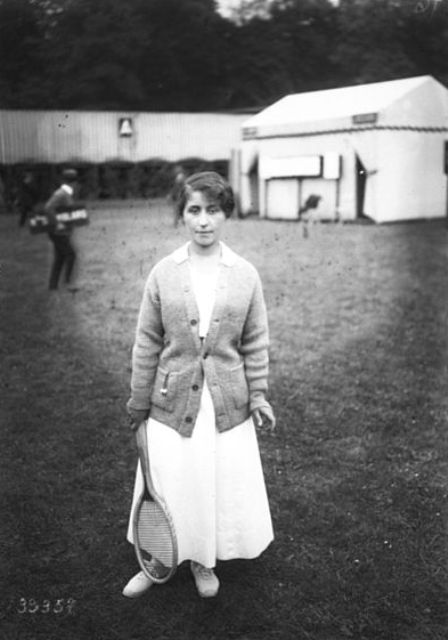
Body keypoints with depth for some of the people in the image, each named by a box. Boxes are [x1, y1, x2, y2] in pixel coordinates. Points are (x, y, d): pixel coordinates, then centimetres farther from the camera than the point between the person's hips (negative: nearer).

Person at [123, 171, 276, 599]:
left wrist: (258, 395, -1)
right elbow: (147, 342, 0)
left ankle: (203, 562, 37)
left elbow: (255, 342, 2)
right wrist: (139, 400, 2)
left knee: (225, 484, 12)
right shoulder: (163, 273, -5)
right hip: (173, 400, 0)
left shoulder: (246, 275, -4)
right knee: (168, 484, 11)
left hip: (227, 403, 1)